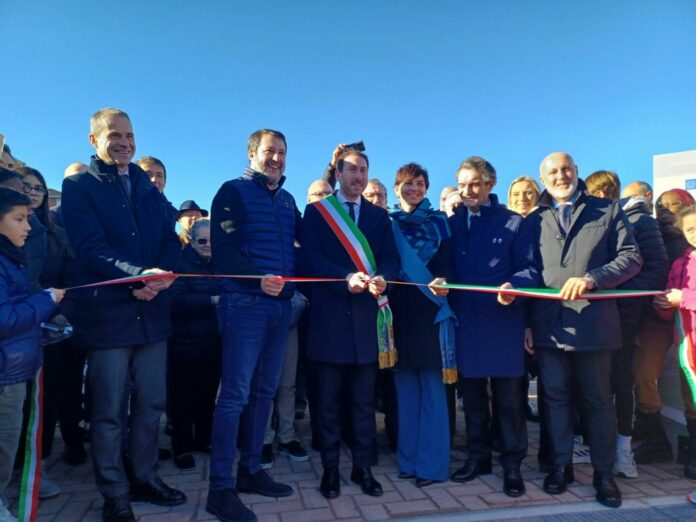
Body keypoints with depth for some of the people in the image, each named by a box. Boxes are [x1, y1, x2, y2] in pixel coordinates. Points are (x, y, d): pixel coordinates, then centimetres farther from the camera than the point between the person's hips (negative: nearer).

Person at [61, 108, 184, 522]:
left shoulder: (149, 189, 16)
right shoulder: (78, 186, 0)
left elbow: (171, 242, 7)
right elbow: (90, 248, -13)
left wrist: (159, 277, -13)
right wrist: (139, 274, -27)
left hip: (152, 310, 5)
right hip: (108, 312, -5)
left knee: (152, 403, 12)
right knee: (109, 411, 5)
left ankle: (145, 478, 29)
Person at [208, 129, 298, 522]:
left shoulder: (287, 200, 18)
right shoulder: (233, 192, -2)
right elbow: (224, 251, -11)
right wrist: (259, 279, -22)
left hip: (281, 305, 7)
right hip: (245, 303, -7)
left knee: (265, 391, 12)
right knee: (236, 394, -6)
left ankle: (251, 470, 25)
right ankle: (221, 487, 4)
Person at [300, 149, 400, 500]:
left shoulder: (379, 215, 14)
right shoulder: (316, 212, 6)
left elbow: (391, 259, 5)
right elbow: (309, 258, -5)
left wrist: (381, 278, -17)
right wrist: (346, 278, -19)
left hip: (366, 315, 2)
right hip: (330, 315, -2)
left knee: (365, 399, 8)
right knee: (328, 399, 7)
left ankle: (362, 468, 21)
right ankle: (330, 469, 20)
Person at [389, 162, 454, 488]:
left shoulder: (438, 222, 6)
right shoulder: (387, 223, 10)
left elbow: (447, 262, -2)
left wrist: (441, 281, -22)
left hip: (430, 310, -2)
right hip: (399, 311, 2)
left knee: (431, 387, 0)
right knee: (405, 386, 8)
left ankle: (432, 463, 7)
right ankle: (408, 458, 18)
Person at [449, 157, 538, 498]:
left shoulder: (514, 222, 1)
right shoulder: (453, 223, 10)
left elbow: (530, 268, -4)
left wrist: (514, 286, -24)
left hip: (504, 320, -3)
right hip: (466, 320, 3)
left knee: (509, 398, 5)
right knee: (472, 394, 13)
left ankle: (512, 465, 20)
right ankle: (477, 456, 29)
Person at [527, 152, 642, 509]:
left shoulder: (607, 210, 7)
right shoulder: (534, 220, 11)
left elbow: (631, 257, 0)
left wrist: (591, 278, -16)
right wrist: (525, 322, -2)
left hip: (594, 322, -1)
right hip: (549, 324, 2)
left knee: (598, 399, 8)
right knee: (556, 396, 9)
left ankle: (603, 471, 23)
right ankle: (561, 464, 24)